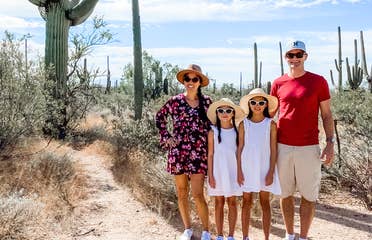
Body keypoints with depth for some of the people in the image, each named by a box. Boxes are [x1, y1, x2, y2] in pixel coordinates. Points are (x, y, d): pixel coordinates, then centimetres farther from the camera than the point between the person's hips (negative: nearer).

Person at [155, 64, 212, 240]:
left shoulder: (206, 102, 2)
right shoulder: (175, 101, 0)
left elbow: (212, 124, 14)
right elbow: (160, 117, 13)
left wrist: (210, 144, 7)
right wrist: (166, 138, 5)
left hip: (198, 152, -1)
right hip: (178, 151, 1)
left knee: (197, 194, -7)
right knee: (182, 193, 9)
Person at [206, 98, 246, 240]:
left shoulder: (237, 131, 1)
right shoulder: (213, 132, -1)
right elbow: (210, 154, -1)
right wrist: (210, 175, -5)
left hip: (233, 171, 1)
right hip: (218, 171, -1)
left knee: (232, 202, 5)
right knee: (219, 202, 6)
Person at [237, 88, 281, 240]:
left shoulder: (271, 124, -2)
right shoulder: (244, 124, 1)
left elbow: (273, 149, -3)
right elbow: (240, 148, 1)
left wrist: (271, 172, -8)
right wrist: (239, 171, -3)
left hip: (264, 168, -1)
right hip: (247, 167, 1)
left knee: (265, 203, 6)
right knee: (246, 202, 8)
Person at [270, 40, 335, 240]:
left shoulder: (318, 81, 0)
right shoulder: (278, 84, 5)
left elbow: (326, 115, 3)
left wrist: (330, 143, -6)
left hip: (309, 148, -2)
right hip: (282, 147, 2)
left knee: (309, 195, 4)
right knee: (285, 194, 10)